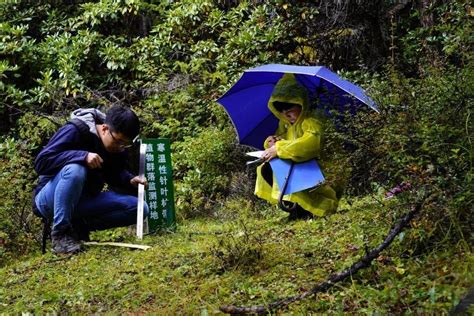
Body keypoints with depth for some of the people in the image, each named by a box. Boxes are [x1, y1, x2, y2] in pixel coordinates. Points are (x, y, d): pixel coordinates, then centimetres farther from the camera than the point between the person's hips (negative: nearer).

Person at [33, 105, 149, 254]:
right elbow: (41, 162, -29)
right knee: (75, 170, -39)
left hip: (83, 200, 6)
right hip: (50, 199, -6)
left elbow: (115, 173, 8)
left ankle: (78, 225, -5)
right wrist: (83, 156, -39)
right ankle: (60, 231, -21)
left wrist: (130, 180, -15)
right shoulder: (74, 131, -22)